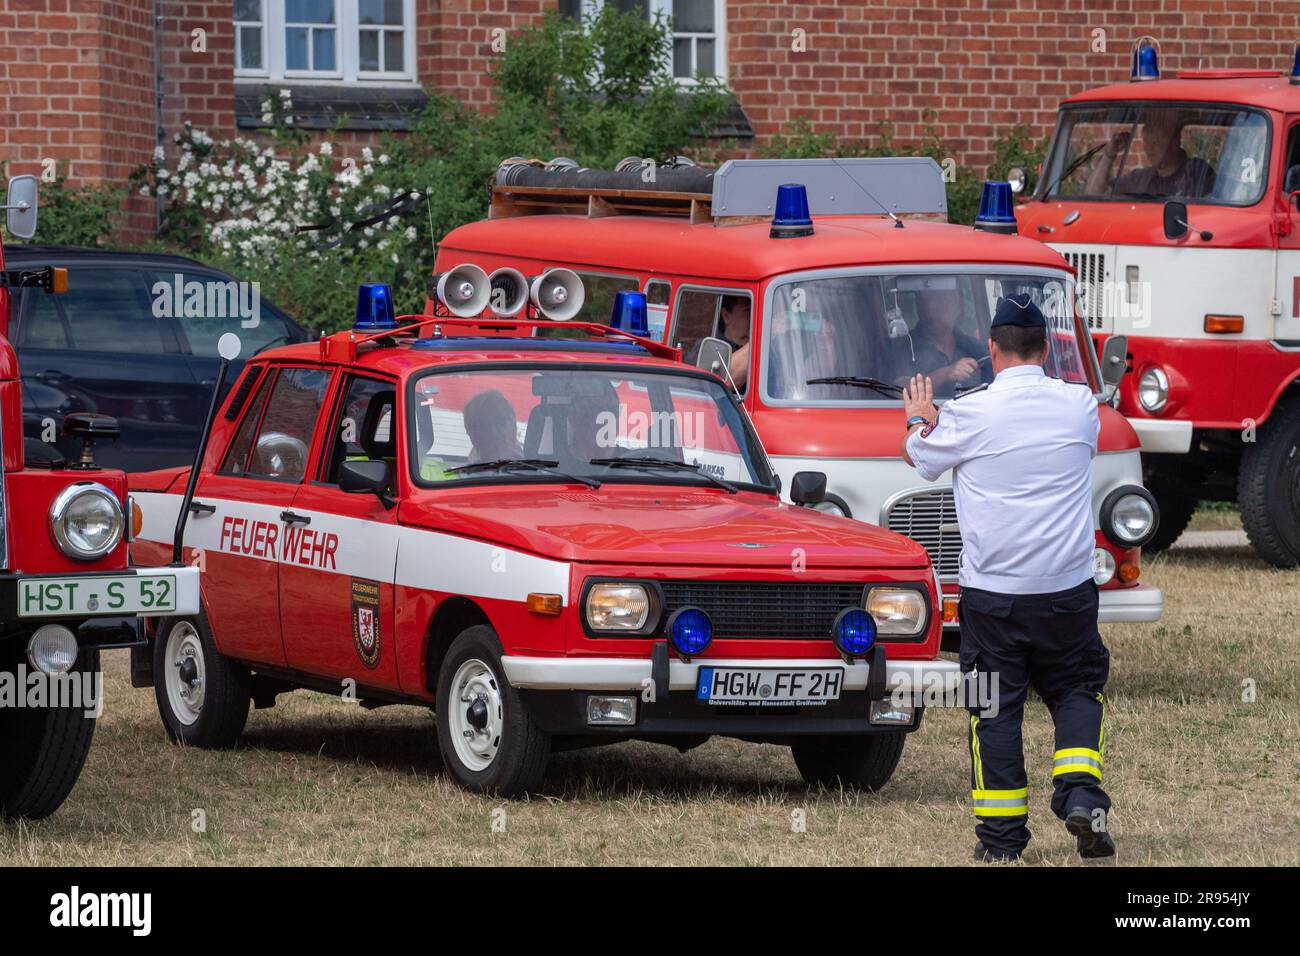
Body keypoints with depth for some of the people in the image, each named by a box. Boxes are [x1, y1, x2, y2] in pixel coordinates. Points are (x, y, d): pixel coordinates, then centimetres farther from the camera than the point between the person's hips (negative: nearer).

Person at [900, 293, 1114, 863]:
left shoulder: (969, 415, -10)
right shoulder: (1079, 406, -1)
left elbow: (918, 458, 8)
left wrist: (919, 419, 32)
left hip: (992, 594, -2)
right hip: (1068, 589, 2)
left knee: (995, 710, 7)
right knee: (1077, 689, 18)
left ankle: (1001, 836, 7)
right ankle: (1081, 795, -2)